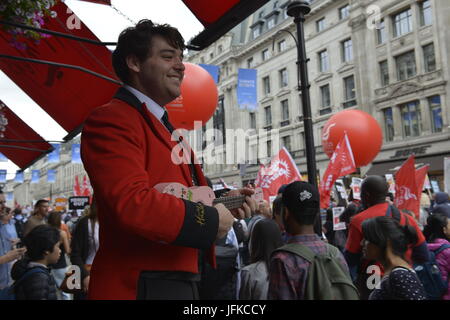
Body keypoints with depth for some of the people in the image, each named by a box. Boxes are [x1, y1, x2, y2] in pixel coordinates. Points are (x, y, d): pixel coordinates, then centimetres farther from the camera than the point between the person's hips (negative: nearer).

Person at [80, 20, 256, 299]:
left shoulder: (166, 129, 17)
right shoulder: (111, 119, -14)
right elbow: (132, 204, -27)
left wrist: (223, 201, 3)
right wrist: (210, 219, -17)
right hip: (141, 286, -9)